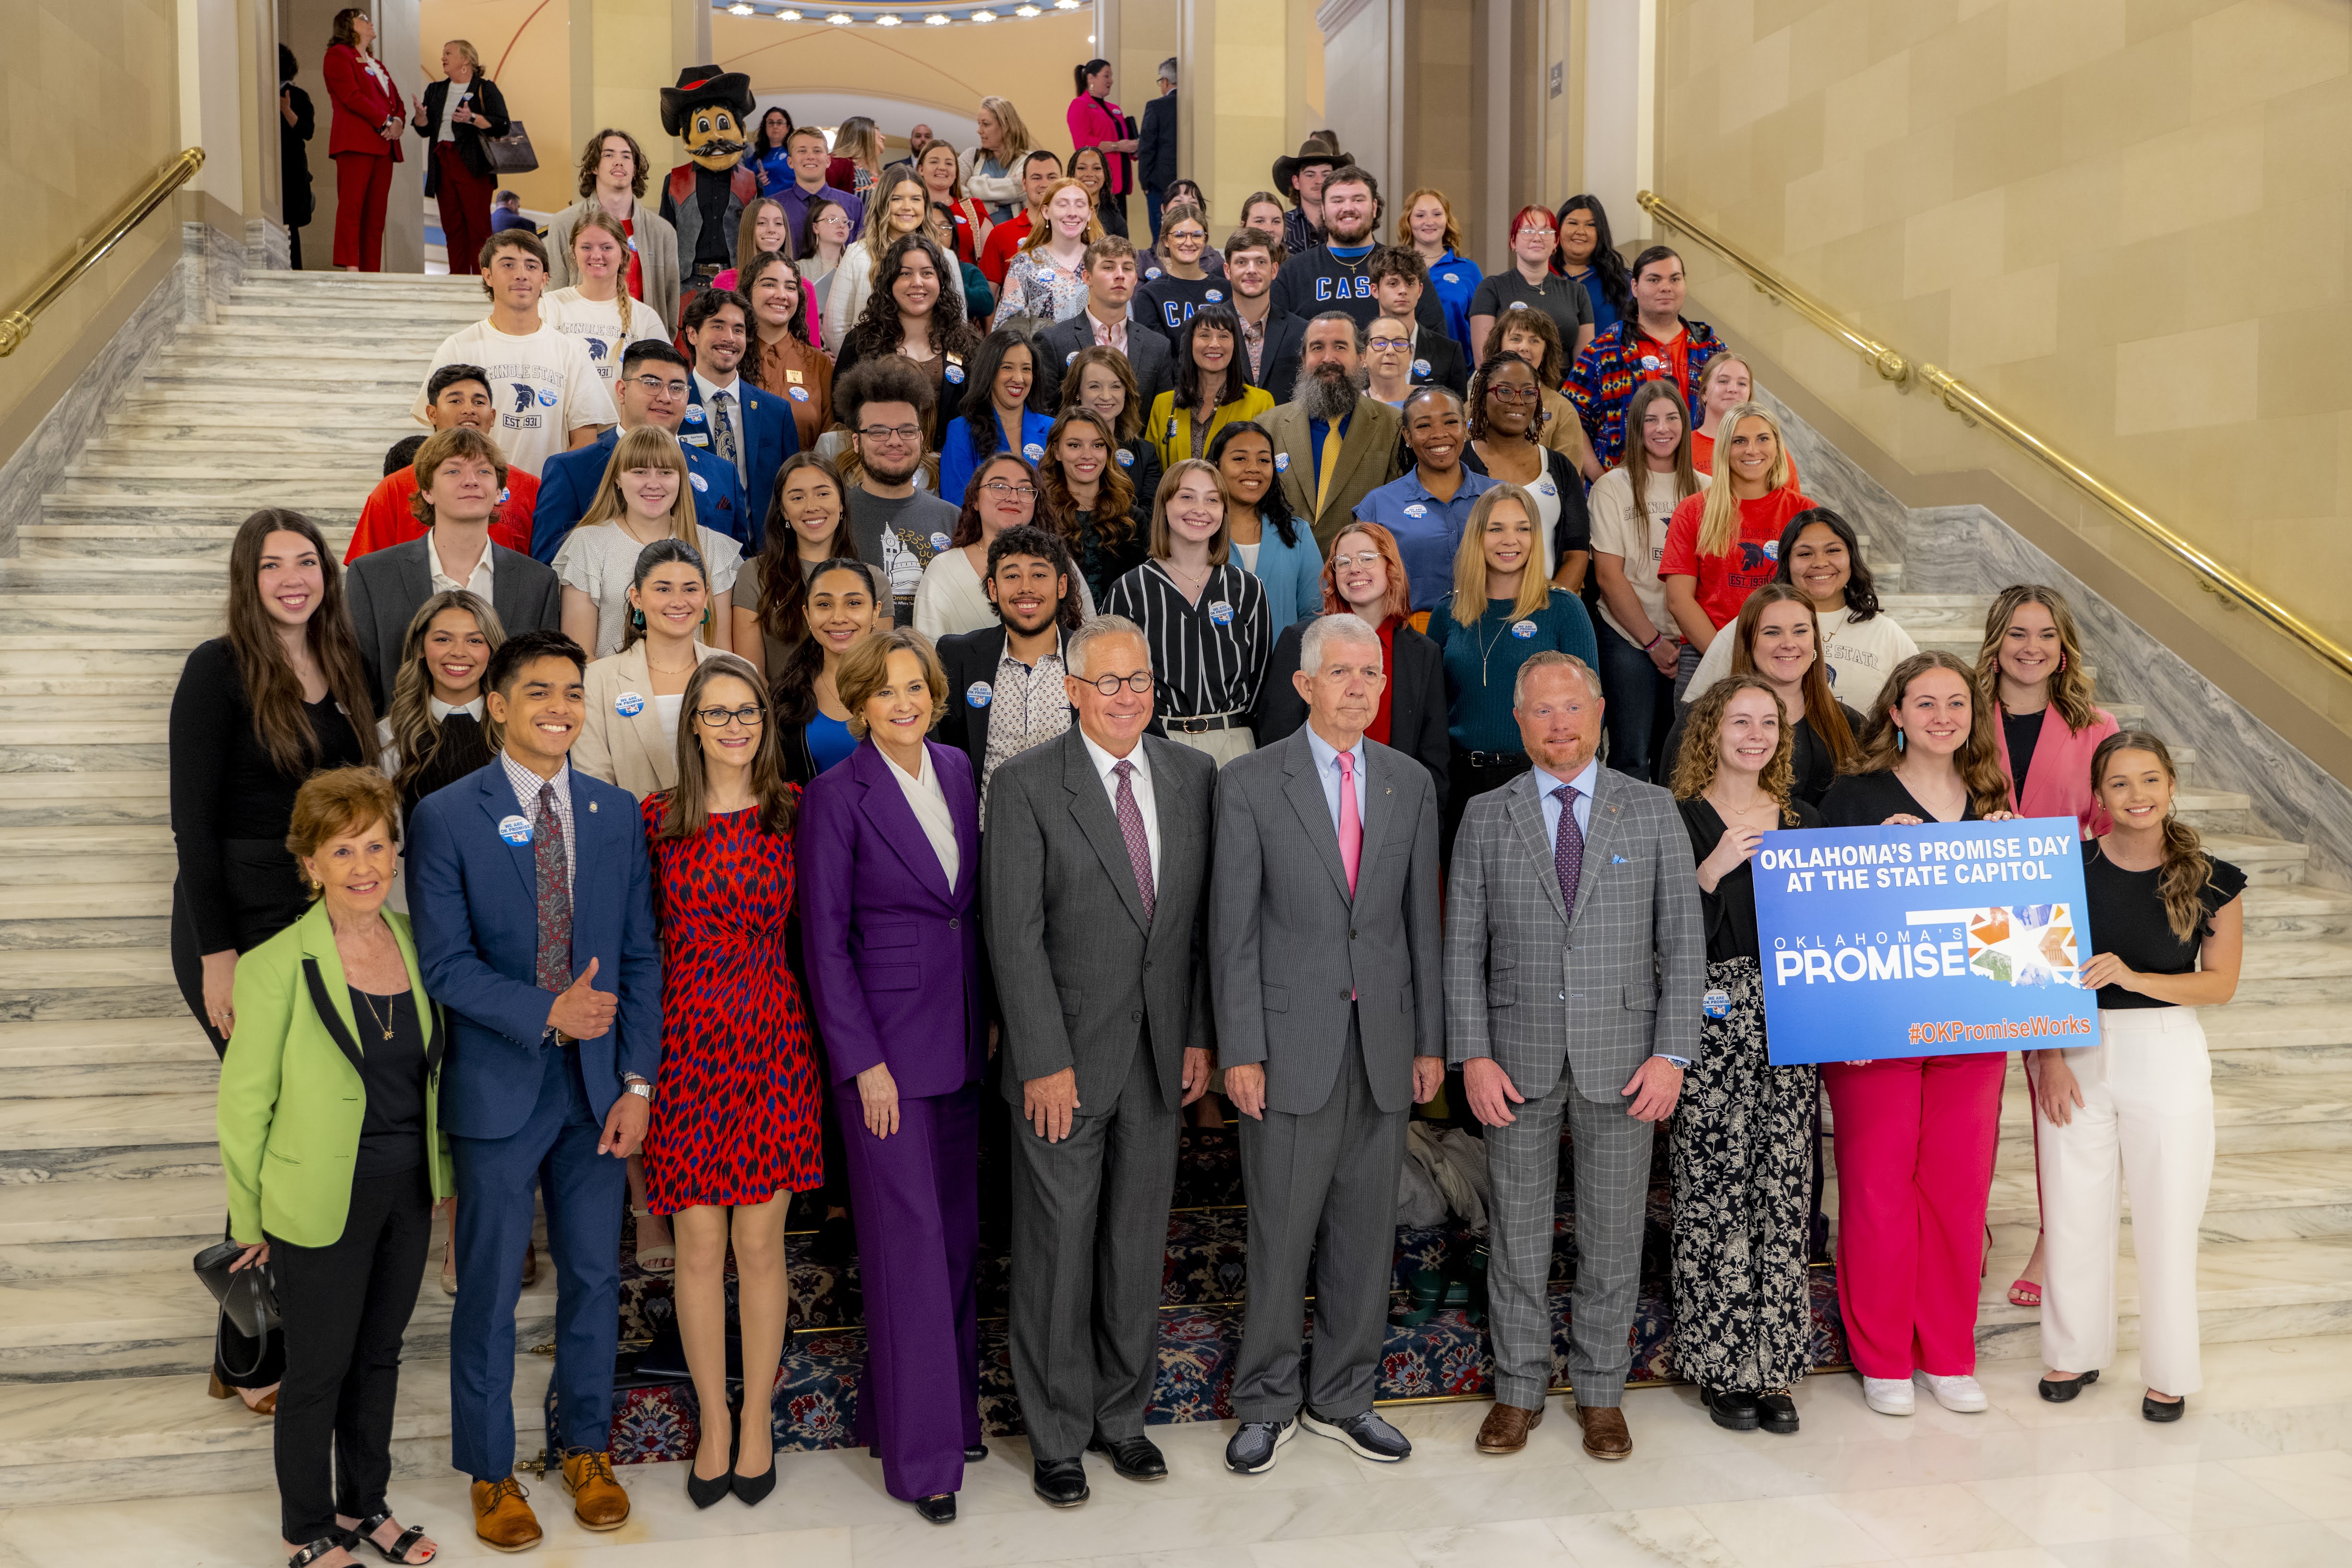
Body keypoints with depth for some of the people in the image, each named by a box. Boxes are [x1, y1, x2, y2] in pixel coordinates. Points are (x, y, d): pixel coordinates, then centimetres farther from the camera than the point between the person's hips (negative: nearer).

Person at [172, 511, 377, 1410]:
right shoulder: (220, 670, -10)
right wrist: (216, 955, -16)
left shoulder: (341, 669, 9)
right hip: (241, 923, -6)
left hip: (327, 925, 6)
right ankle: (251, 1361, 14)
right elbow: (193, 819, -12)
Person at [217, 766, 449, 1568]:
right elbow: (244, 1101, -9)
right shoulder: (278, 967, -15)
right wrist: (249, 1216, -5)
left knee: (380, 1354, 18)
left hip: (409, 1192, 5)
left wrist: (444, 1174, 12)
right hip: (322, 1201, -5)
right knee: (318, 1370, 9)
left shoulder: (413, 942, 1)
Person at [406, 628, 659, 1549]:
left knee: (594, 1276, 13)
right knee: (491, 1290, 9)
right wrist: (546, 1011, -22)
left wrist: (638, 1081, -3)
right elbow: (446, 963, -10)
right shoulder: (445, 817, -5)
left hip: (599, 1086, 3)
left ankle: (584, 1446, 33)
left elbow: (640, 957, 3)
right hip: (498, 1086, -3)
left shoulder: (617, 813, 4)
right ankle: (491, 1471, 28)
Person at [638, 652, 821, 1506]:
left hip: (773, 1043, 0)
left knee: (759, 1241, 6)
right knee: (700, 1246, 6)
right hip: (686, 1043, 0)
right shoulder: (655, 818, 1)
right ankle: (714, 1420, 24)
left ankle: (756, 1418, 24)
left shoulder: (794, 811, 1)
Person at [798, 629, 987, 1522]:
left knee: (956, 1231, 13)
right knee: (909, 1240, -1)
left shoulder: (956, 771, 7)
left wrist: (991, 1016, 11)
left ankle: (936, 1401, 30)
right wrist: (864, 1062, -12)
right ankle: (923, 1451, 12)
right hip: (886, 1039, -6)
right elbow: (826, 939, -10)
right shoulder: (837, 795, -10)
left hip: (962, 1036, 6)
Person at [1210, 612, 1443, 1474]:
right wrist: (1239, 1050, -9)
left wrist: (1430, 1040, 8)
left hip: (1384, 1042, 4)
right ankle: (1267, 1403, 22)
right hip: (1290, 1040, -3)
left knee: (1366, 1229, 12)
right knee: (1280, 1233, 4)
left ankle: (1343, 1397, 28)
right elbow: (1233, 927, -6)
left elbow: (1422, 918, 10)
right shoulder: (1250, 781, -4)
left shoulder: (1410, 782, 8)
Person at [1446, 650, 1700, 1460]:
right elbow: (1464, 946, 2)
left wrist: (1672, 1054, -8)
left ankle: (1600, 1393, 25)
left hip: (1622, 1057, 0)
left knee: (1613, 1234, 9)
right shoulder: (1486, 817, 3)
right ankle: (1519, 1390, 25)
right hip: (1518, 1056, 0)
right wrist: (1472, 1057, -7)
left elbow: (1683, 939, 0)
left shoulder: (1652, 810, 2)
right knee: (1518, 1231, 9)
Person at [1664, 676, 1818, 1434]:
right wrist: (1712, 871, -20)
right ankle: (1720, 1365, 12)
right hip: (1712, 1024, -4)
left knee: (1785, 1190, 5)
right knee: (1714, 1191, -2)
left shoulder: (1805, 823, 14)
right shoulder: (1678, 823, -2)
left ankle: (1773, 1365, 16)